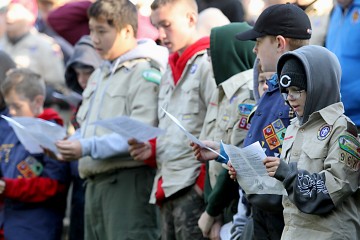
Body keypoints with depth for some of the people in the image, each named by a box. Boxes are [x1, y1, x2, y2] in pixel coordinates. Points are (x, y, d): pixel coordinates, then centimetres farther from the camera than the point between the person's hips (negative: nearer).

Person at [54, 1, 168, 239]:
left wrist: (87, 148, -23)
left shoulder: (145, 73, -9)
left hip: (128, 181, -9)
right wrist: (67, 145, 3)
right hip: (95, 182, 9)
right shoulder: (99, 75, 21)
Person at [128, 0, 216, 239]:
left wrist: (205, 181, -17)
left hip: (193, 186, -9)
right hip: (167, 188, 9)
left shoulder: (207, 64, -7)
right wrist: (152, 148, 7)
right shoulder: (170, 71, 21)